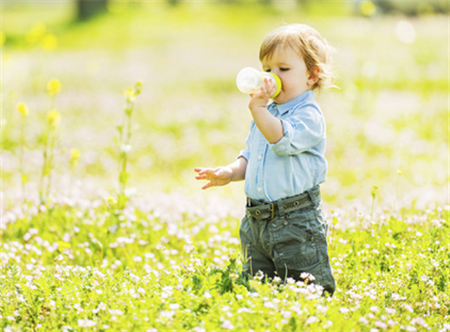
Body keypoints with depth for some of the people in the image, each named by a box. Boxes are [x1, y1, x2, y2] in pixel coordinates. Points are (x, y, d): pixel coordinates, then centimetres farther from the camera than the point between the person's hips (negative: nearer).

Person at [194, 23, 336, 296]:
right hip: (257, 220, 8)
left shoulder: (308, 115, -12)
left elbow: (284, 140, -30)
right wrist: (231, 172, 3)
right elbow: (251, 155, 21)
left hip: (296, 222, -8)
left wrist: (258, 108, -35)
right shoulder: (268, 114, 15)